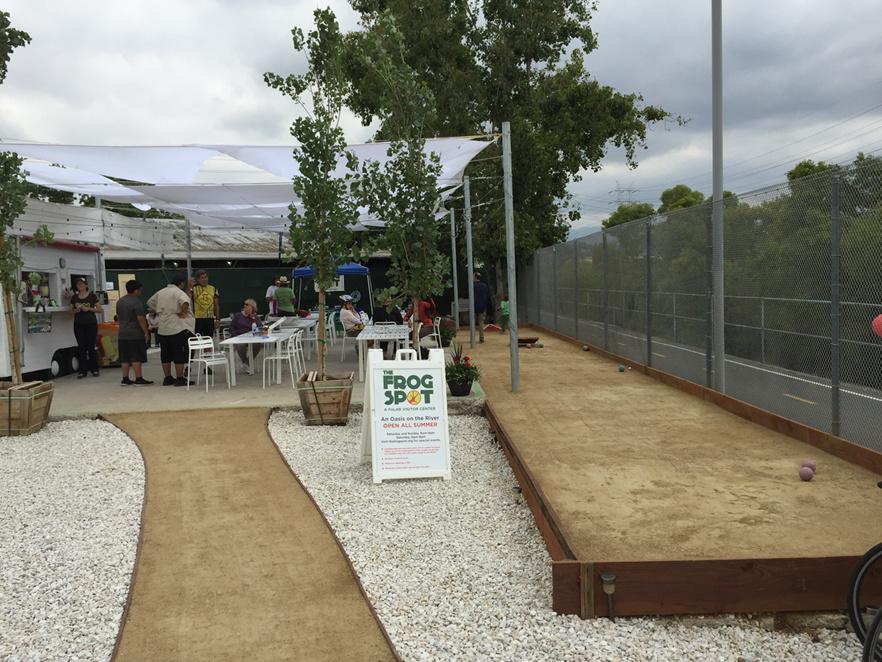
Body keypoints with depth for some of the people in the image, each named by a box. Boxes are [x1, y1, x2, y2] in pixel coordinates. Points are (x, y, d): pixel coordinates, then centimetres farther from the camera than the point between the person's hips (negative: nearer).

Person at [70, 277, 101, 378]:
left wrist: (89, 308, -14)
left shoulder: (92, 296, -1)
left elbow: (99, 309, -1)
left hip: (91, 324, -3)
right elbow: (71, 310, 16)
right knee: (81, 347, 3)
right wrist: (76, 310, -5)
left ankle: (94, 369, 10)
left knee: (91, 347, -1)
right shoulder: (74, 297, 9)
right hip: (78, 324, 3)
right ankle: (83, 370, 8)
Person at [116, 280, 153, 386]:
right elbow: (141, 319, -18)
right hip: (135, 334, -8)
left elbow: (118, 316, 20)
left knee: (125, 358, 10)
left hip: (122, 334, 8)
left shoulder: (119, 301, 12)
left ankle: (125, 379, 13)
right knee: (136, 358, -4)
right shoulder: (137, 302, -14)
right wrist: (146, 333, -12)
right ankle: (138, 379, -2)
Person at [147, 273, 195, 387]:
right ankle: (180, 379, 0)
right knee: (179, 355, -1)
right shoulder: (179, 292, -11)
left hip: (163, 329, 7)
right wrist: (184, 313, -17)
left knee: (166, 355, 12)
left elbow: (150, 303, 25)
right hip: (178, 329, -7)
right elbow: (185, 302, -31)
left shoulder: (161, 292, 14)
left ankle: (167, 378, 18)